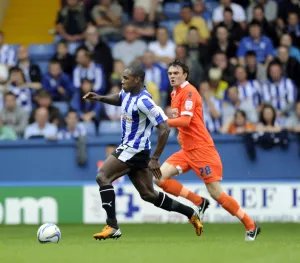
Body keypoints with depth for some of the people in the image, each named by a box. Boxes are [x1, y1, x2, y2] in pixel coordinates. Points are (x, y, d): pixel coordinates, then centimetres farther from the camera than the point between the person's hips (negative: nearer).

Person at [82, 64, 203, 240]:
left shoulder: (143, 101, -23)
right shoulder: (128, 93, 4)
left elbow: (164, 129, -25)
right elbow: (119, 99, 31)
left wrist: (155, 159, -24)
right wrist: (100, 98, 11)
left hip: (135, 151, -9)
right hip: (127, 147, 9)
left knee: (102, 177, -17)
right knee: (148, 195, 14)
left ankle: (112, 227, -19)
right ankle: (191, 213, 24)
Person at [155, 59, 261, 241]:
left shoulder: (188, 92, -13)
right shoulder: (175, 93, 14)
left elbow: (185, 121, -25)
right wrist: (181, 134, 12)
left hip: (201, 149, -9)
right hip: (187, 150, 9)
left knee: (216, 193, -9)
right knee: (160, 177, -7)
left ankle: (251, 226, 2)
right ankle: (199, 202, 3)